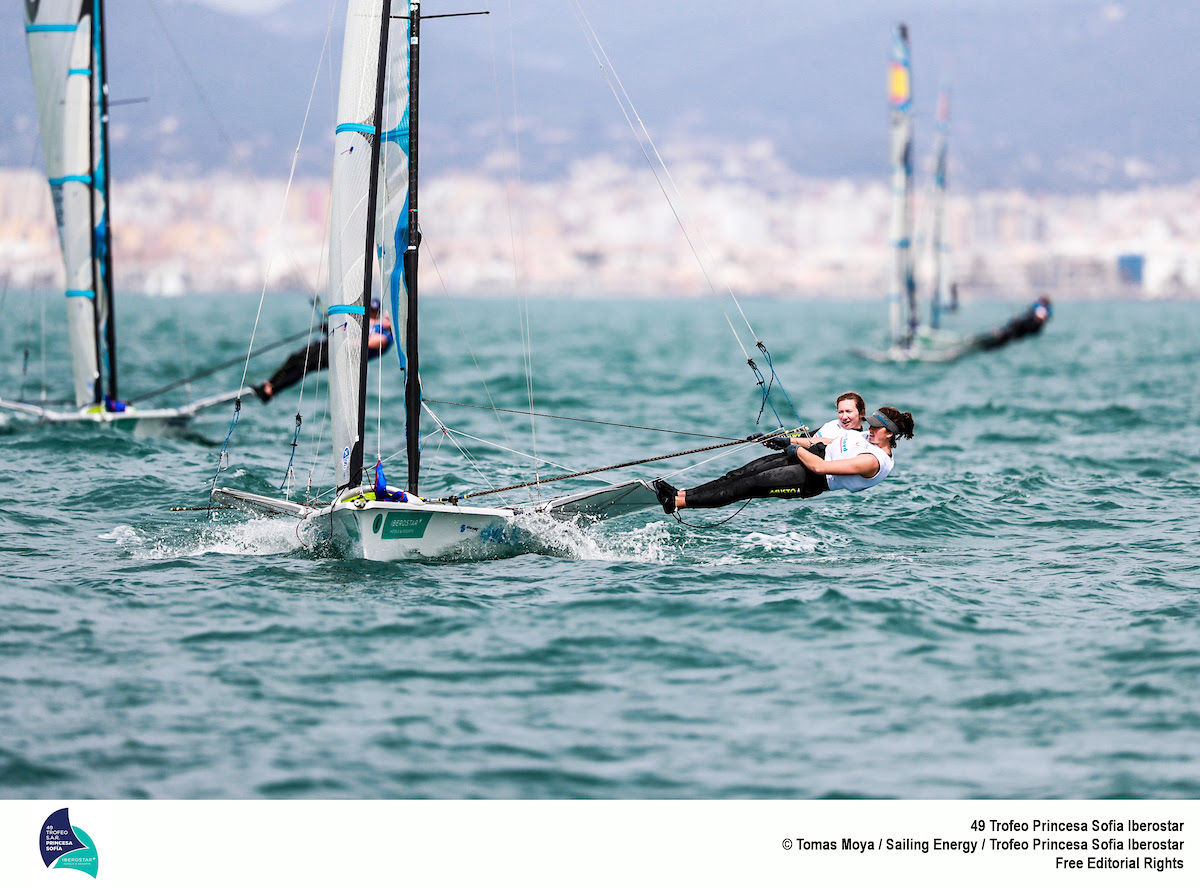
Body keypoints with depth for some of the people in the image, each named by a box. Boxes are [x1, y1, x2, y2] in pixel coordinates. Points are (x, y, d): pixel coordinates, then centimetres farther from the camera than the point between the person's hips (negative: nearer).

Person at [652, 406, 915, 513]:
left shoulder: (874, 461, -21)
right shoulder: (871, 439, 10)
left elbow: (820, 467, -25)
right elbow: (829, 442, 20)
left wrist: (796, 449, -12)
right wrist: (789, 441, 15)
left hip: (812, 481, -9)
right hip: (806, 458, 9)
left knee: (750, 485, -15)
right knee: (743, 473, -3)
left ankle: (677, 502, -16)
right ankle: (682, 494, -5)